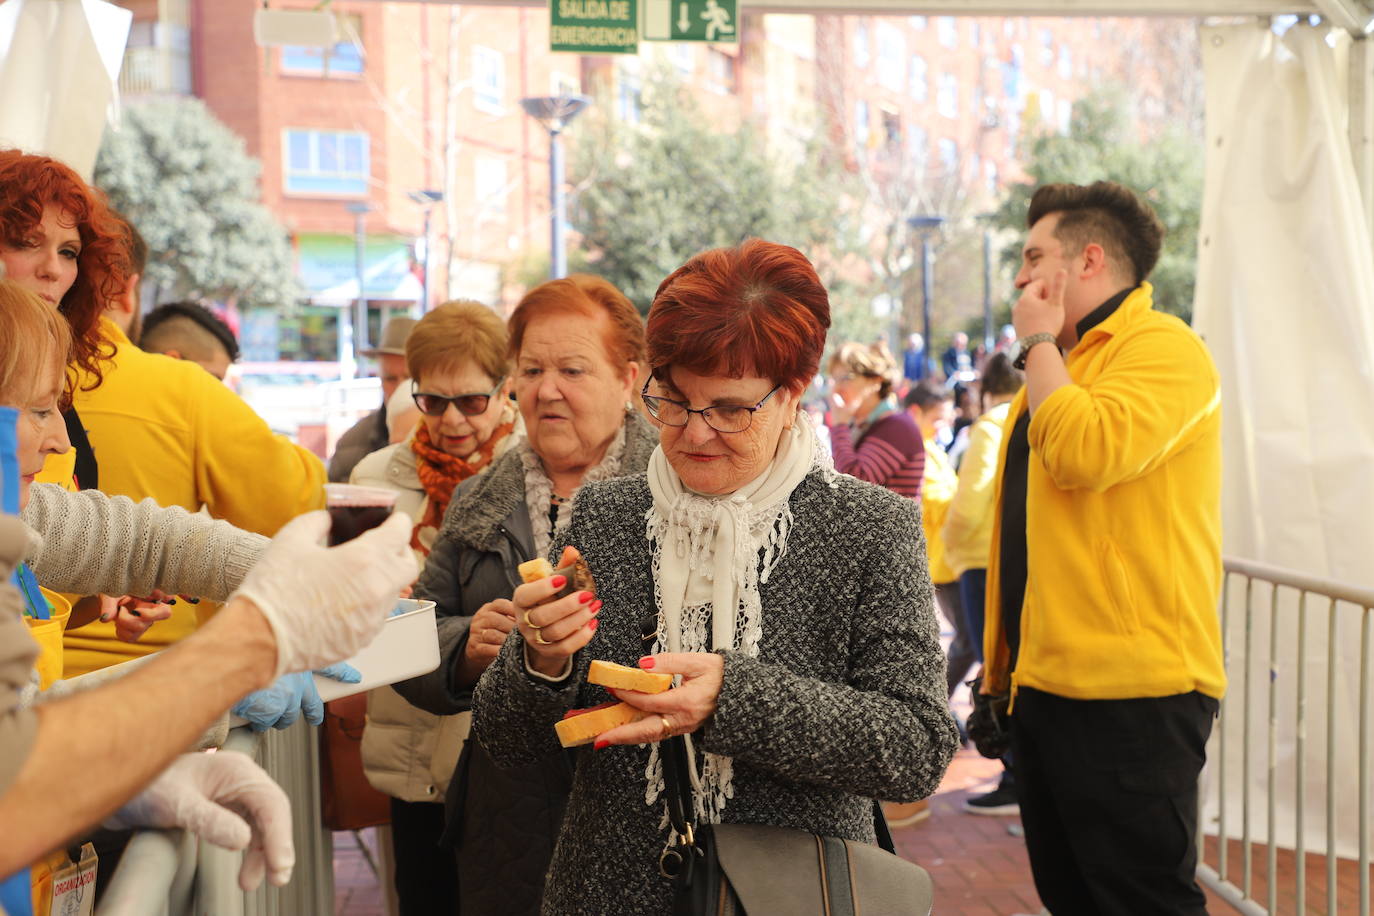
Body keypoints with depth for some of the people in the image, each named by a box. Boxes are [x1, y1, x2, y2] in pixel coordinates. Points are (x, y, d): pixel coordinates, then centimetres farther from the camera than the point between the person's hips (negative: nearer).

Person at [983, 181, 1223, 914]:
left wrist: (1039, 340, -13)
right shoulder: (1063, 365, 19)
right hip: (1047, 682, 10)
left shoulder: (1161, 347, -10)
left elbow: (1086, 454, -29)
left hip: (1129, 694, -9)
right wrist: (1003, 668, 20)